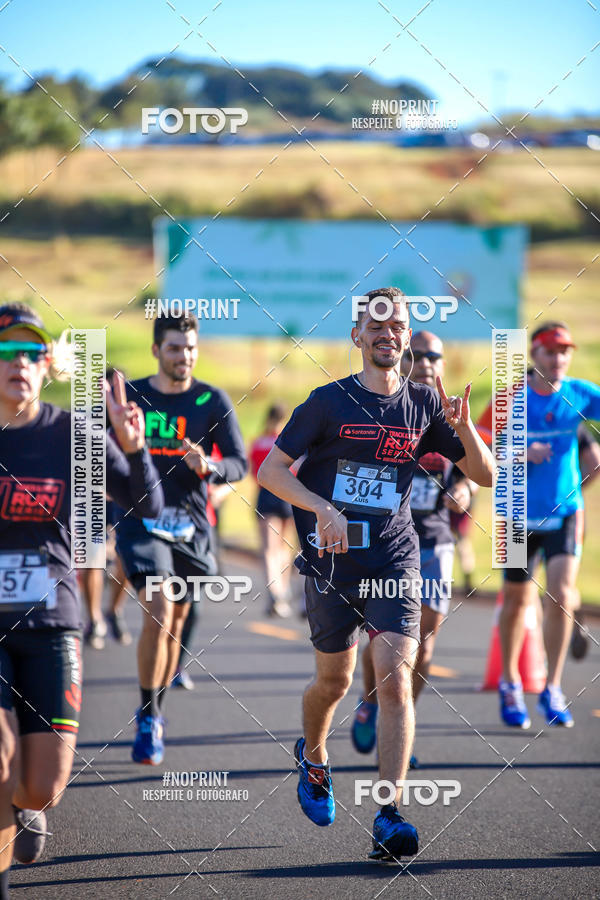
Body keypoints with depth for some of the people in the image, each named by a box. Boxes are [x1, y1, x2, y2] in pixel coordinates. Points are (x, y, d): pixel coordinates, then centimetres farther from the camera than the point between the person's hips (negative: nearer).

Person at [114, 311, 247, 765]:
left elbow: (239, 463, -3)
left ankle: (155, 713, 29)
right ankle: (149, 717, -8)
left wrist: (208, 466, -22)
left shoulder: (213, 401, 1)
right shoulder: (129, 395, 2)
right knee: (158, 611, -19)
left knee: (176, 621, 10)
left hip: (191, 526, 2)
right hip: (141, 521, -2)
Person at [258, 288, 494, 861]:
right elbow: (270, 471, -1)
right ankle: (313, 760, 45)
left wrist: (463, 427, -11)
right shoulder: (329, 401, -1)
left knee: (395, 678, -15)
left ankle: (389, 819, -18)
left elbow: (484, 475, 8)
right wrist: (322, 508, -17)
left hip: (394, 561, 0)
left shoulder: (424, 404, 5)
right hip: (331, 561, 0)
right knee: (334, 681, 11)